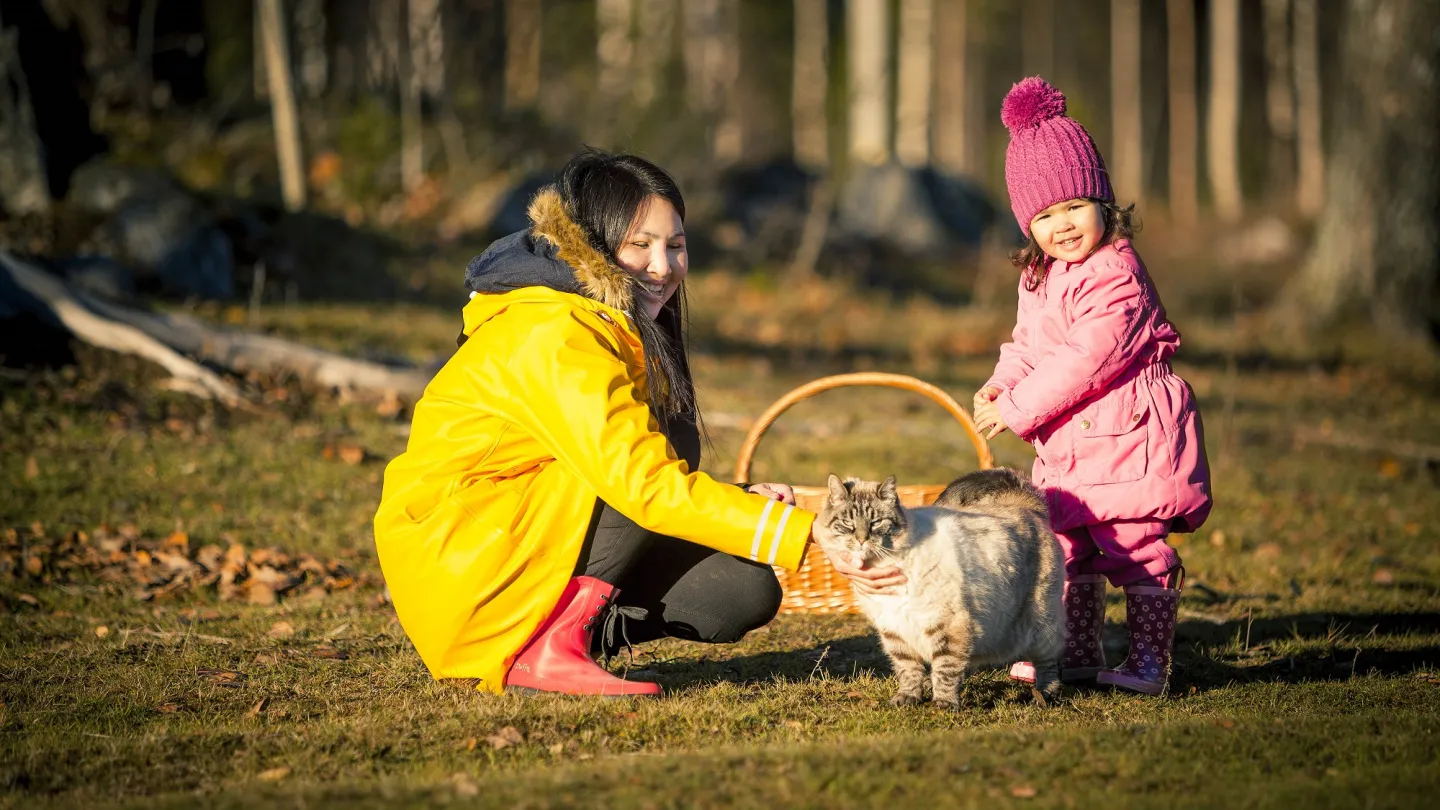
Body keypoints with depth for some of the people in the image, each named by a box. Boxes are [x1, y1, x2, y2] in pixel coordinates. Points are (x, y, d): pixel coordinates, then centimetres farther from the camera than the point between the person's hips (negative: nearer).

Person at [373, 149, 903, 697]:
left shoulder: (622, 331, 11)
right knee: (673, 442, -21)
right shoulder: (554, 337, -21)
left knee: (743, 592, -7)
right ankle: (546, 652, -22)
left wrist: (741, 502, -11)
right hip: (451, 563, -9)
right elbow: (647, 483, -29)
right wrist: (811, 537, -33)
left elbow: (632, 479, 9)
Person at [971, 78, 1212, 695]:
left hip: (1128, 437, -9)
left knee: (1137, 547, -4)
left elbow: (1085, 360, -25)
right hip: (1067, 444, 9)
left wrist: (1019, 408, -20)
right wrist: (1000, 387, -1)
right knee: (1066, 542, 15)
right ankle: (1078, 652, 26)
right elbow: (1028, 343, 20)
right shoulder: (1039, 277, 10)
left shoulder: (1115, 277, -20)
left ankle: (1150, 659, 4)